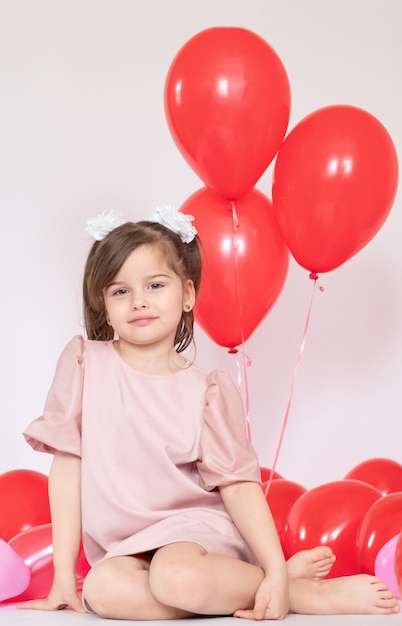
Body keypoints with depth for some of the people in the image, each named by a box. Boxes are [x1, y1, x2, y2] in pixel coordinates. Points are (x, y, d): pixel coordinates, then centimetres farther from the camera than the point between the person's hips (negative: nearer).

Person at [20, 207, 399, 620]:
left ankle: (296, 584, -11)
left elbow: (239, 483, -4)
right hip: (123, 550, 3)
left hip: (195, 527, -3)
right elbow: (68, 465, -1)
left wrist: (276, 571, -17)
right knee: (103, 589, -31)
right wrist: (64, 573, -3)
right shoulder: (84, 362, 0)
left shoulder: (206, 392, -2)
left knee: (178, 577, -36)